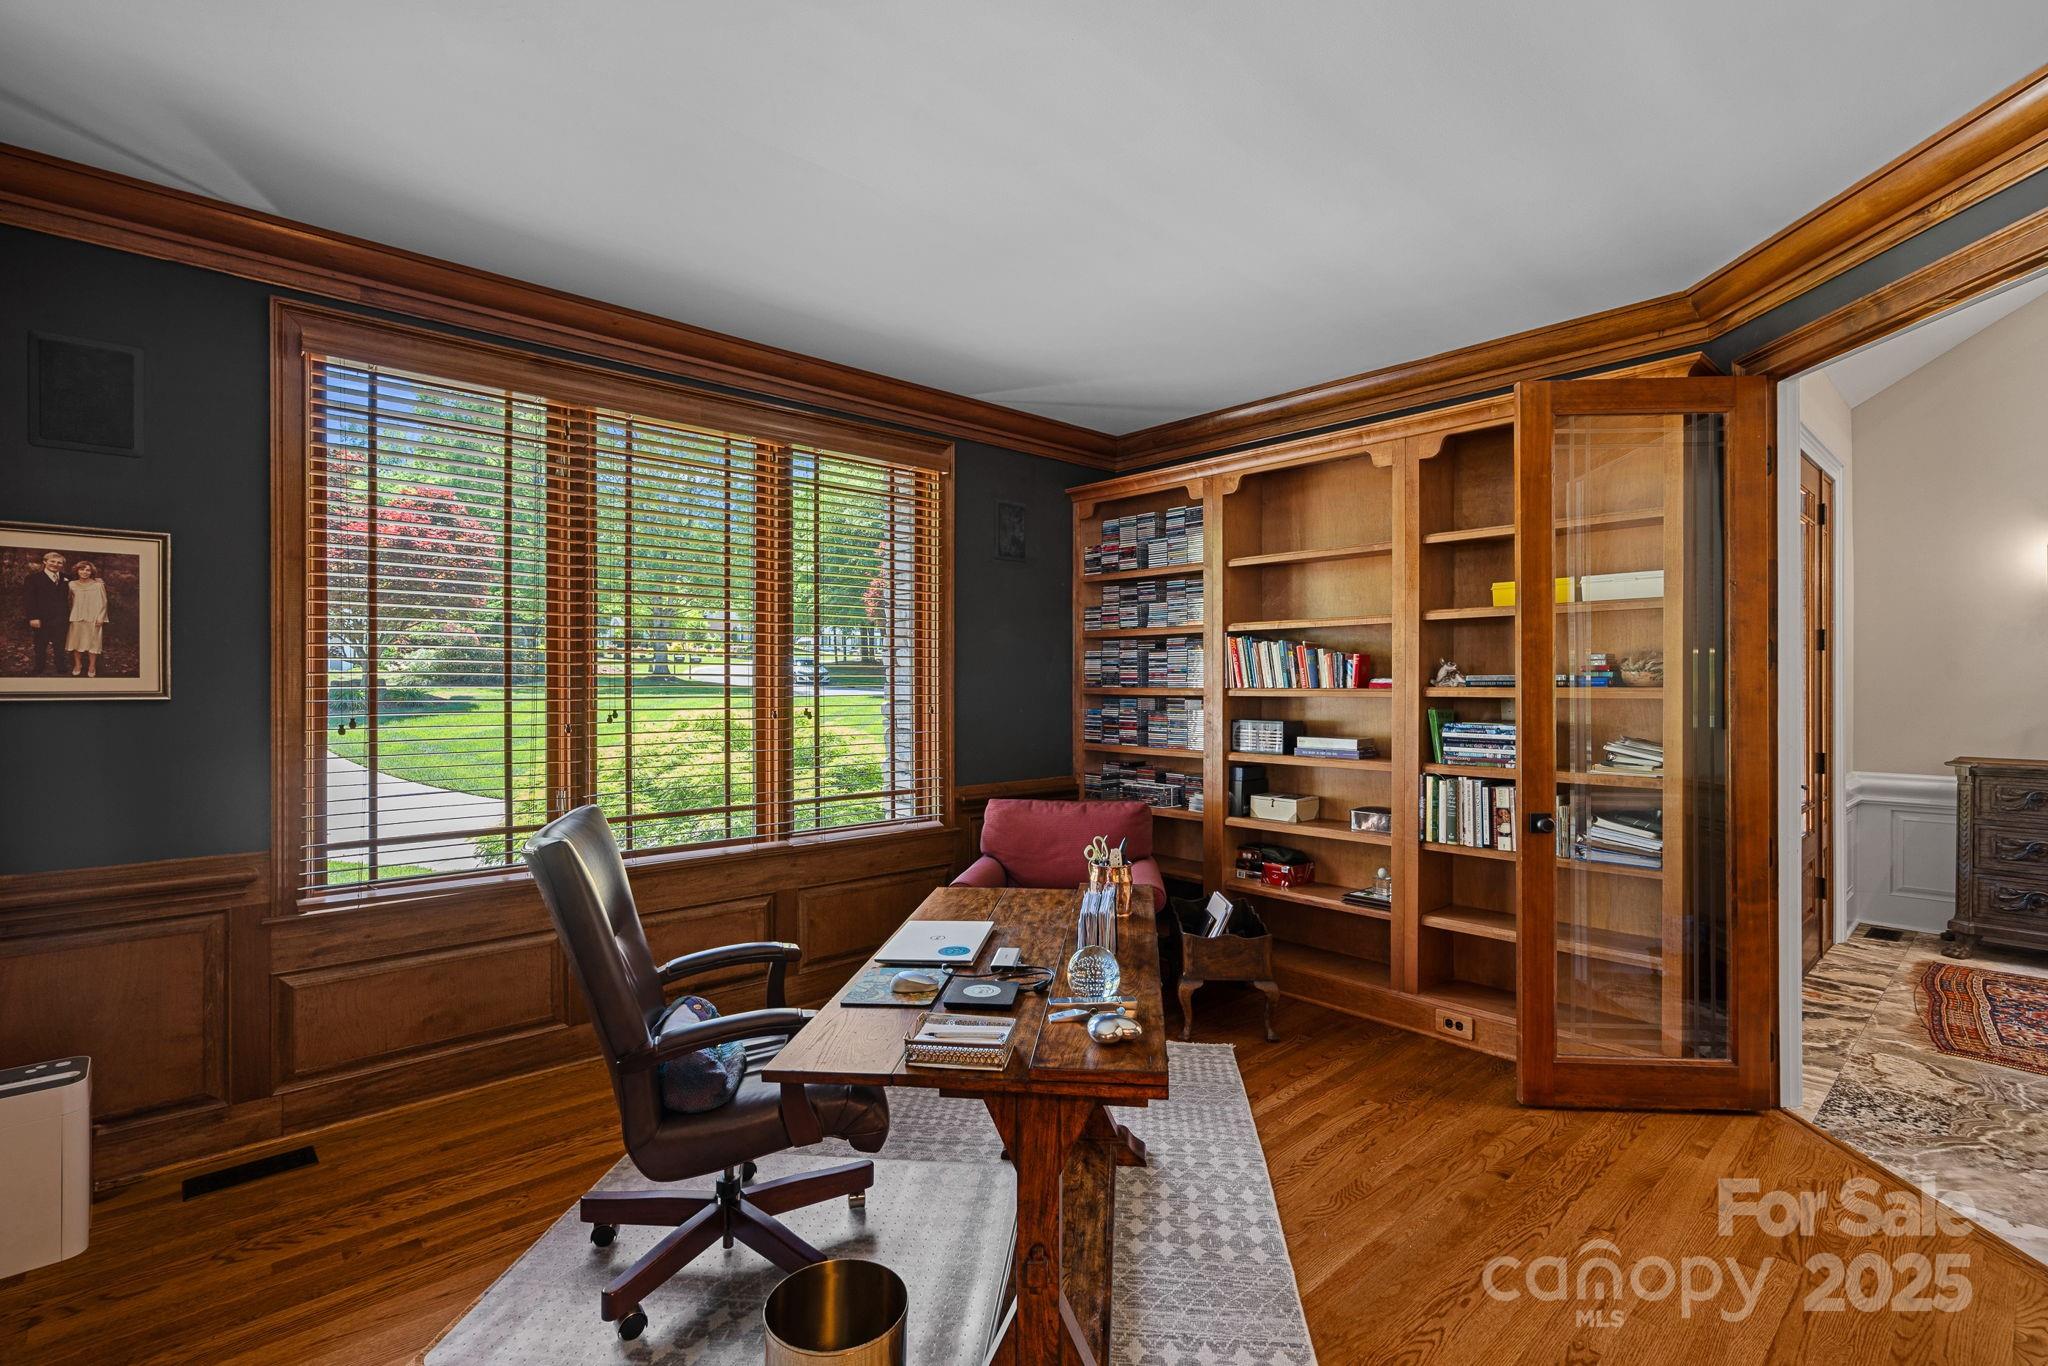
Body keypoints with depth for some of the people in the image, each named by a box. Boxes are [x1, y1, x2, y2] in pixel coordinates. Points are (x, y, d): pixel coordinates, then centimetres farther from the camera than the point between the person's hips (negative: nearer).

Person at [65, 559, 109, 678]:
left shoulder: (98, 585, -3)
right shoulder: (72, 585, 4)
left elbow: (102, 602, -2)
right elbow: (69, 602, 10)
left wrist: (100, 618, -7)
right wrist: (68, 616, 5)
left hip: (93, 619, -2)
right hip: (76, 618, 2)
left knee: (92, 642, 3)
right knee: (76, 641, 7)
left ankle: (92, 667, 12)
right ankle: (77, 666, 17)